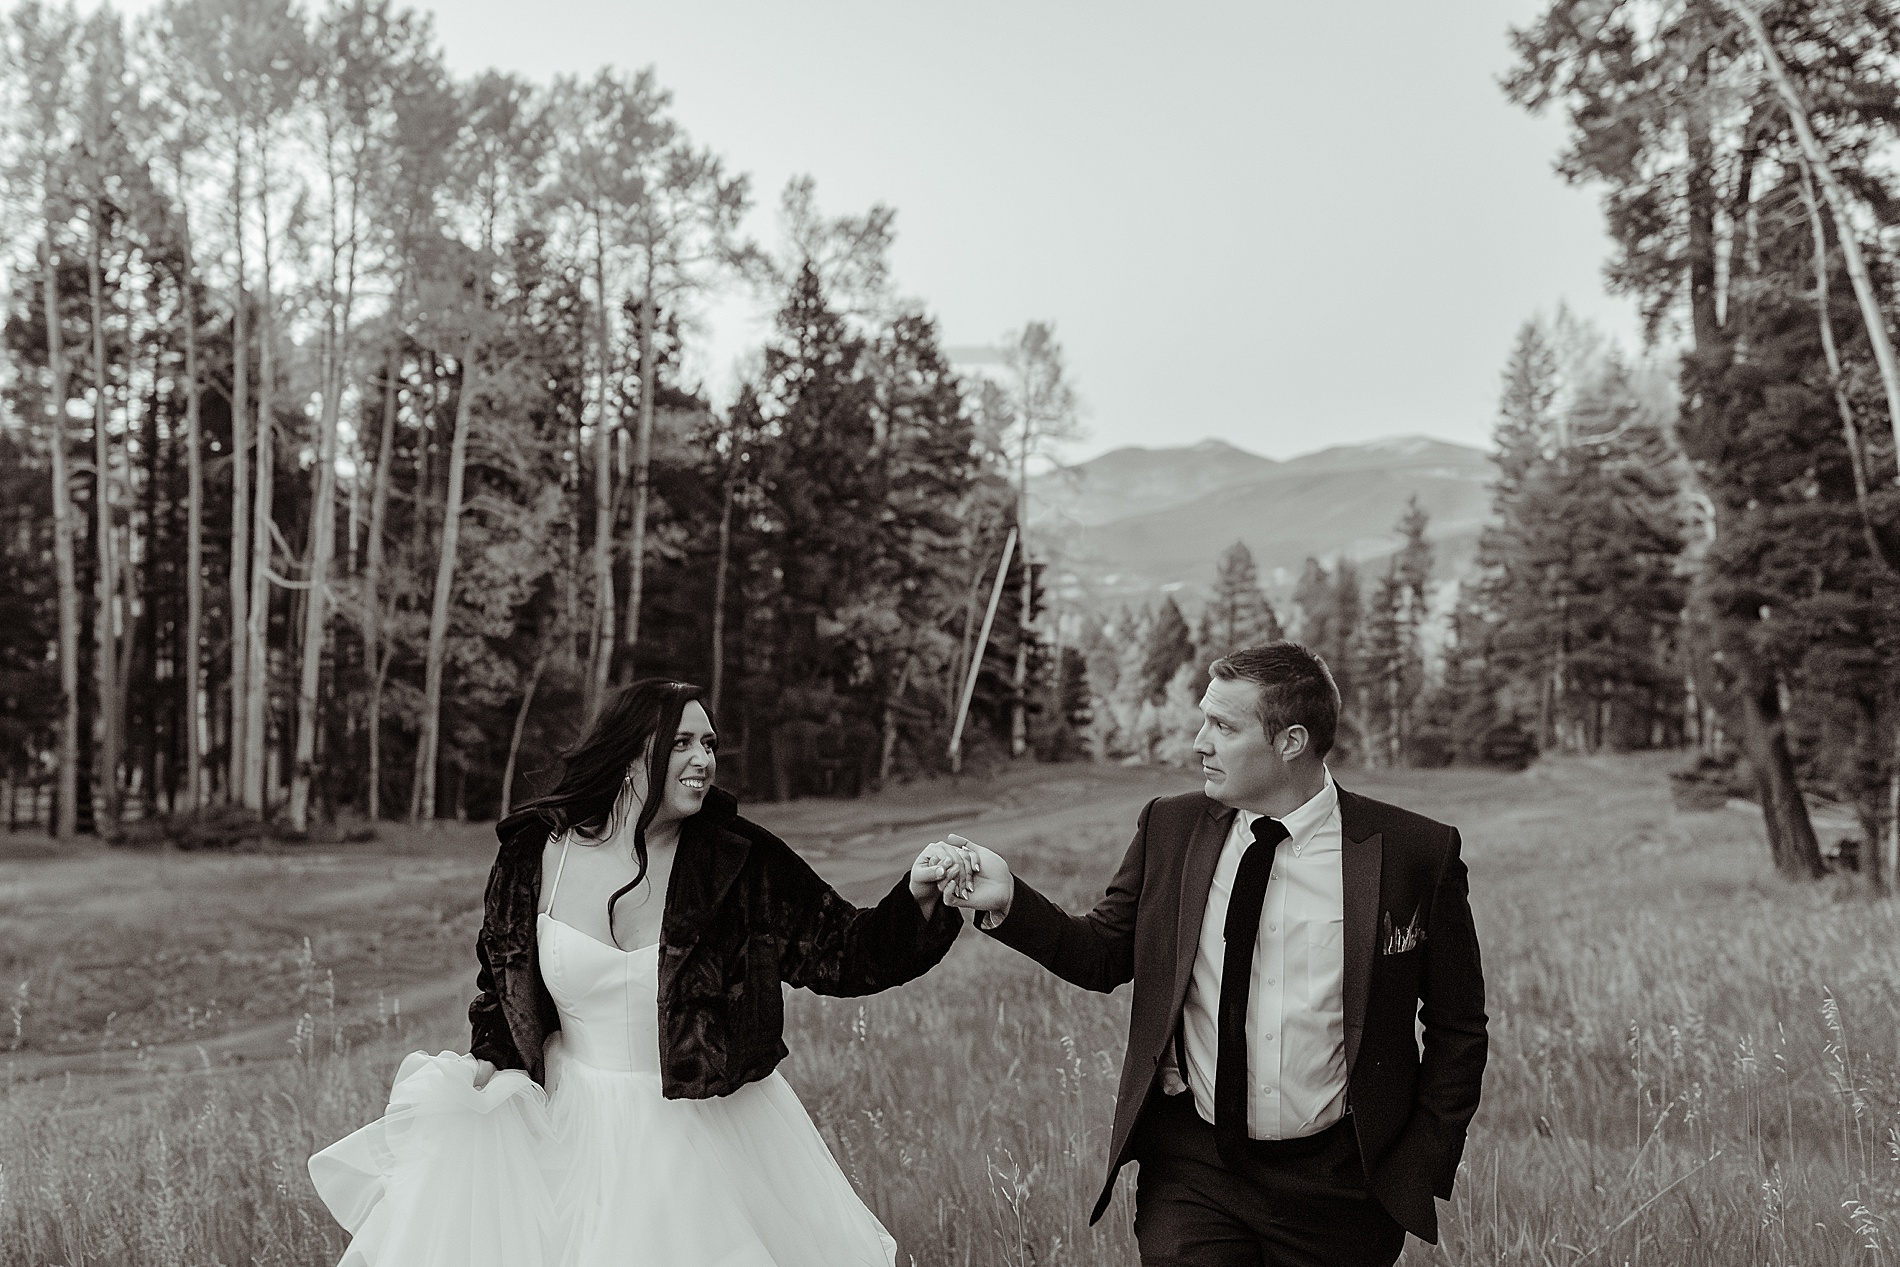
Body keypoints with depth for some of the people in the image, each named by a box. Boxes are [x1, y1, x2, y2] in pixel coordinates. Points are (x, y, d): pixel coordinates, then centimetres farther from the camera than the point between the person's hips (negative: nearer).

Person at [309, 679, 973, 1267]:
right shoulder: (536, 852, -7)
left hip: (706, 1131, -1)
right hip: (574, 1126, 1)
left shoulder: (741, 861, -12)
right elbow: (503, 981, 11)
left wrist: (919, 897, -28)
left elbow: (845, 953, -12)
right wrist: (490, 1064, -3)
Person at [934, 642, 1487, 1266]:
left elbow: (1457, 1029, 0)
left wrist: (1420, 1171, -4)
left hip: (1336, 1189, -1)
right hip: (1190, 1173, 1)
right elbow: (1105, 955, 6)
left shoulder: (1416, 852, -9)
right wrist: (1010, 900, -9)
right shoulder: (1168, 828, -1)